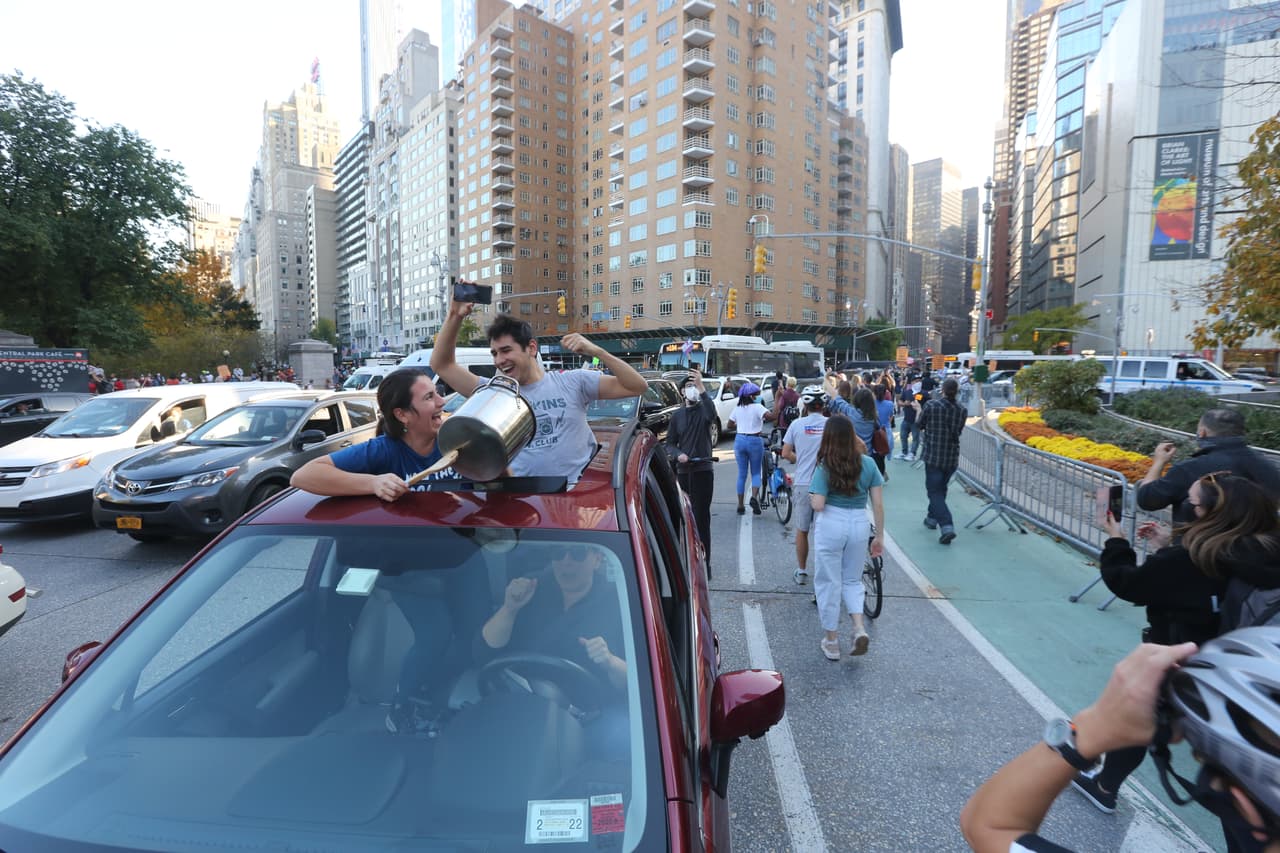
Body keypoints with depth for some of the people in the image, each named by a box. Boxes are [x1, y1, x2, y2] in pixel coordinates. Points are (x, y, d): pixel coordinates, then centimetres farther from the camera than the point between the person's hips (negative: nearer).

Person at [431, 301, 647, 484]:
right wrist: (455, 317, -4)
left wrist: (597, 351, -10)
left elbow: (637, 386, 0)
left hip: (575, 492, -2)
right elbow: (441, 365, 8)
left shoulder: (572, 382, 5)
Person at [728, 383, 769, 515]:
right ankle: (754, 497, -14)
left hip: (739, 440, 4)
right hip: (755, 441, -4)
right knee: (756, 472, 11)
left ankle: (740, 505, 13)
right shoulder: (757, 407, -10)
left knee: (742, 474, 11)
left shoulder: (737, 408, 5)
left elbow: (730, 425, 10)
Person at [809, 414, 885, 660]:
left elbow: (818, 505, -15)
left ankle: (831, 641, 20)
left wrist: (811, 497, 7)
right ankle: (859, 628, 2)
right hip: (860, 524, 3)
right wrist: (880, 536, 8)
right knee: (852, 579, 22)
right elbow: (878, 504, 1)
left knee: (828, 582, 11)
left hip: (830, 525, -3)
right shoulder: (867, 464, 0)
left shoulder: (825, 467, -10)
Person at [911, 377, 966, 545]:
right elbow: (959, 430, 12)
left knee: (935, 492, -1)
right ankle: (932, 518, 37)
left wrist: (918, 409, 20)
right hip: (952, 458, 4)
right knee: (941, 489, 22)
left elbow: (919, 425, 2)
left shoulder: (931, 405, -14)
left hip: (933, 456, -4)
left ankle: (947, 526, -15)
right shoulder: (962, 410, -3)